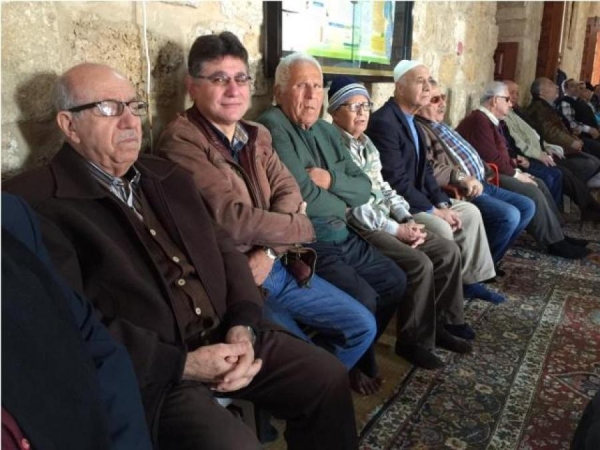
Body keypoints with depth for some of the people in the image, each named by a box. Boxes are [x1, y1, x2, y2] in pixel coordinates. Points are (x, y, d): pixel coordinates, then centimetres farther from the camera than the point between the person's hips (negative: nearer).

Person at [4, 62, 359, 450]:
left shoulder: (168, 176, 14)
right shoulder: (36, 203, -9)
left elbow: (224, 250, 11)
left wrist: (243, 326, -6)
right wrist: (182, 364, -18)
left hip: (225, 337, 7)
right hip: (149, 373, -6)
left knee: (328, 378, 2)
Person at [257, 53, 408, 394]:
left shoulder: (328, 131, 14)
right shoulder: (272, 128, -13)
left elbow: (364, 187, 9)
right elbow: (304, 198, -21)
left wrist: (331, 180, -12)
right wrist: (343, 200, -1)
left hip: (344, 236, 9)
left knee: (396, 281, 13)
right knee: (363, 298, -20)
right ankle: (358, 363, 12)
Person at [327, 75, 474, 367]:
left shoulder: (366, 143, 17)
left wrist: (407, 219, 1)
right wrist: (396, 230, -17)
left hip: (387, 221, 9)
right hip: (359, 228, -9)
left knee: (448, 251, 0)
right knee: (420, 264, -24)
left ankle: (444, 320, 14)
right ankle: (416, 339, -4)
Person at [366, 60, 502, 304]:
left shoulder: (410, 120, 12)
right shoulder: (384, 122, -20)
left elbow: (425, 170, 12)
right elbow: (396, 181, -25)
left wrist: (442, 203, -2)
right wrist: (434, 210, -19)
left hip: (416, 197, 10)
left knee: (470, 212, 9)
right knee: (442, 228, -27)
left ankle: (470, 280, 17)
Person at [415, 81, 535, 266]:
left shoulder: (441, 126, 21)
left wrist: (485, 170, 17)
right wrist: (462, 178, -32)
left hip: (480, 183, 11)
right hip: (459, 190, -11)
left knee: (527, 206, 9)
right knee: (509, 215, -24)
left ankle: (490, 257, 13)